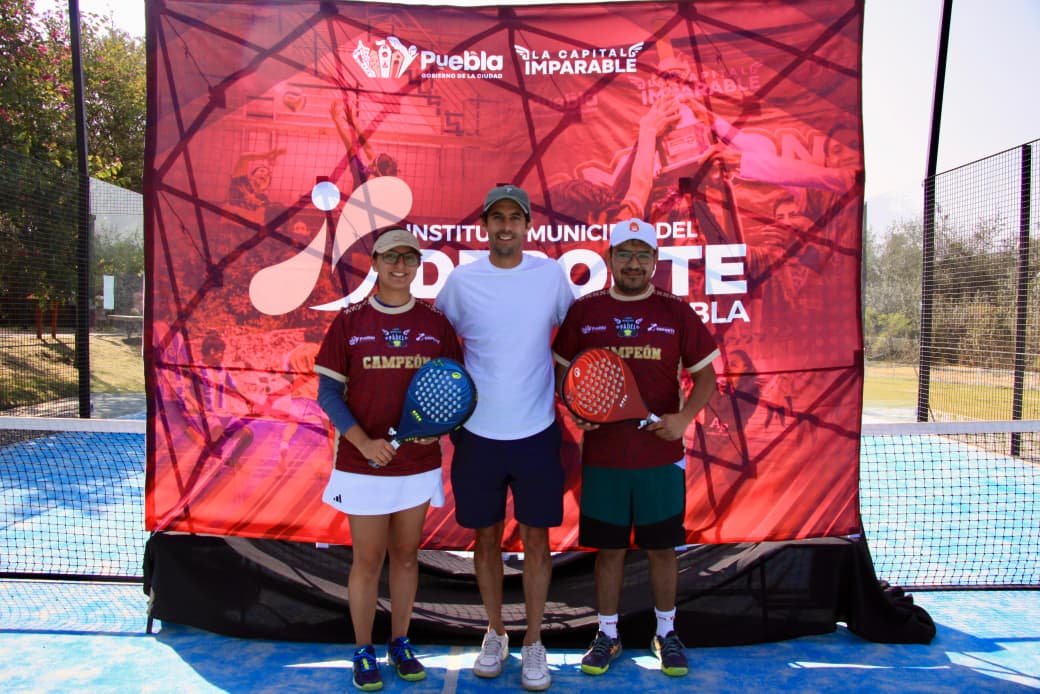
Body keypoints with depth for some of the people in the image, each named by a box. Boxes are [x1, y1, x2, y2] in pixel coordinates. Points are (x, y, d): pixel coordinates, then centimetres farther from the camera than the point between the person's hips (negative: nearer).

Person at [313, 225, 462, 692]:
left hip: (419, 462, 2)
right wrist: (364, 442, -17)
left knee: (406, 556, 15)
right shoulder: (349, 321, -4)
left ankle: (400, 644, 33)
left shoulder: (436, 323, 2)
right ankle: (363, 652, 28)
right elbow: (328, 392, -4)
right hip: (363, 464, -2)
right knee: (368, 560, 9)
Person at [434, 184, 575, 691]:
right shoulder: (460, 280, -3)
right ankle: (495, 634, 33)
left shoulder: (551, 274, -2)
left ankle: (533, 644, 25)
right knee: (486, 536, 12)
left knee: (536, 538, 7)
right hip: (478, 433, 1)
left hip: (537, 432, 0)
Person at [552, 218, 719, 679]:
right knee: (609, 549, 11)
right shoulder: (583, 311, 1)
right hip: (602, 456, 0)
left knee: (662, 548, 12)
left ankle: (666, 633, 33)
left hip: (661, 456, 0)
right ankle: (607, 634, 30)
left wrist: (685, 417, -13)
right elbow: (562, 370, 8)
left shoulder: (677, 311, 0)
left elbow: (705, 374, 3)